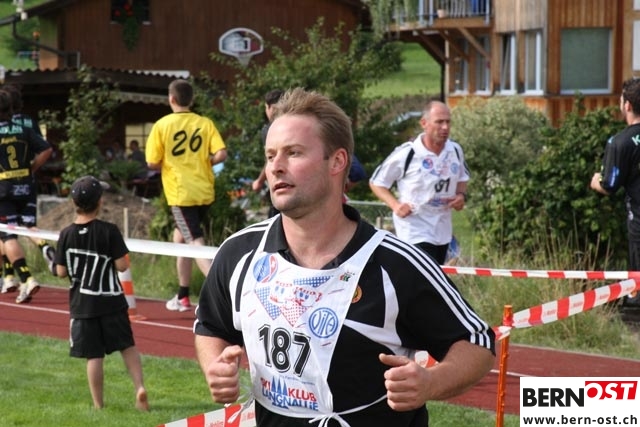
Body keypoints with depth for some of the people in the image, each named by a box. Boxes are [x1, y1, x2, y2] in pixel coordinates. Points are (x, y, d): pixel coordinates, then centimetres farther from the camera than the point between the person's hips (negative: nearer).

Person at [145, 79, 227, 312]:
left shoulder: (162, 125, -6)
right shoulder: (205, 123, 1)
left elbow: (152, 163, -6)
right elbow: (221, 154, -8)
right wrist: (202, 162, 11)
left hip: (181, 194, -5)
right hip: (205, 193, 5)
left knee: (196, 244, -7)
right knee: (180, 236, 21)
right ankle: (183, 296, 24)